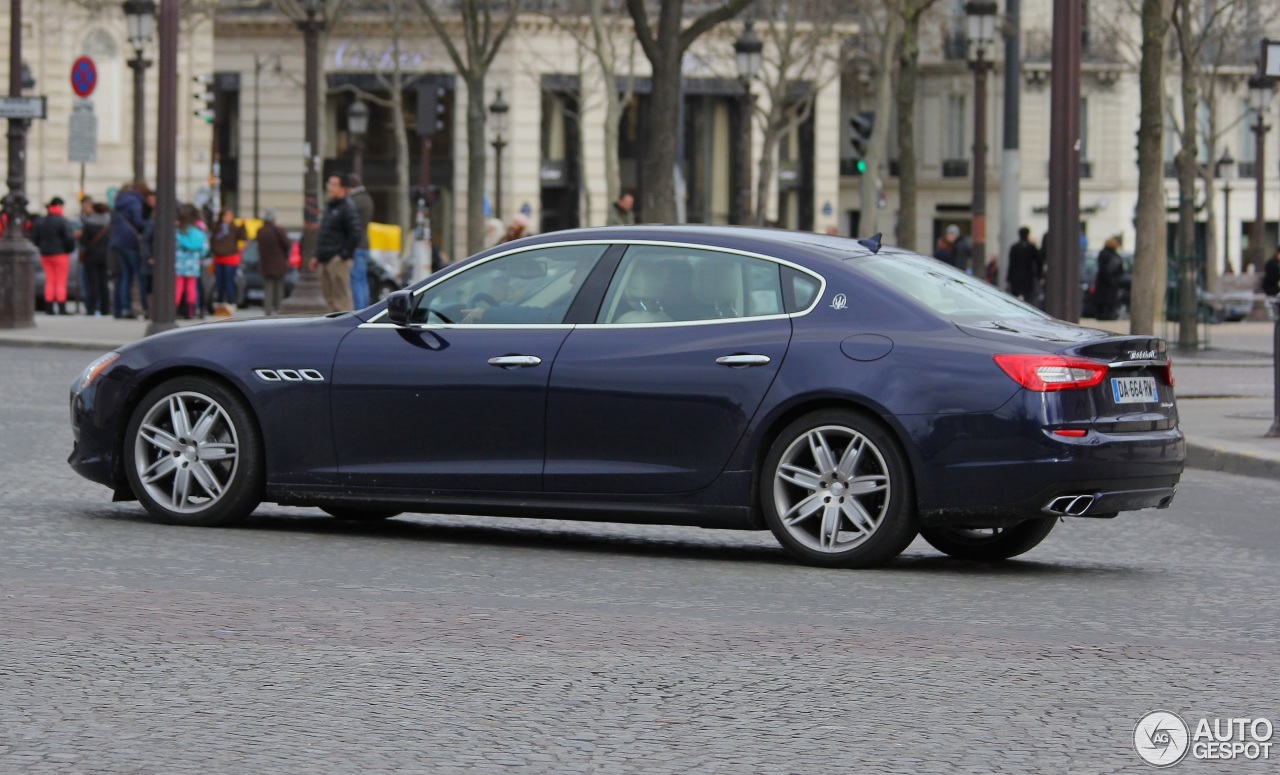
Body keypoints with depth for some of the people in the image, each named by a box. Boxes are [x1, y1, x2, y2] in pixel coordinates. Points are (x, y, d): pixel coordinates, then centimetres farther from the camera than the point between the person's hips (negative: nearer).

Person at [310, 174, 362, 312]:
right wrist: (318, 256, 20)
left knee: (341, 297, -9)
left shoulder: (347, 208, -9)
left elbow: (355, 234, -17)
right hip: (326, 259, 10)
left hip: (338, 260, -10)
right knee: (329, 294, 11)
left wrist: (343, 255, -18)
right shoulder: (329, 206, 19)